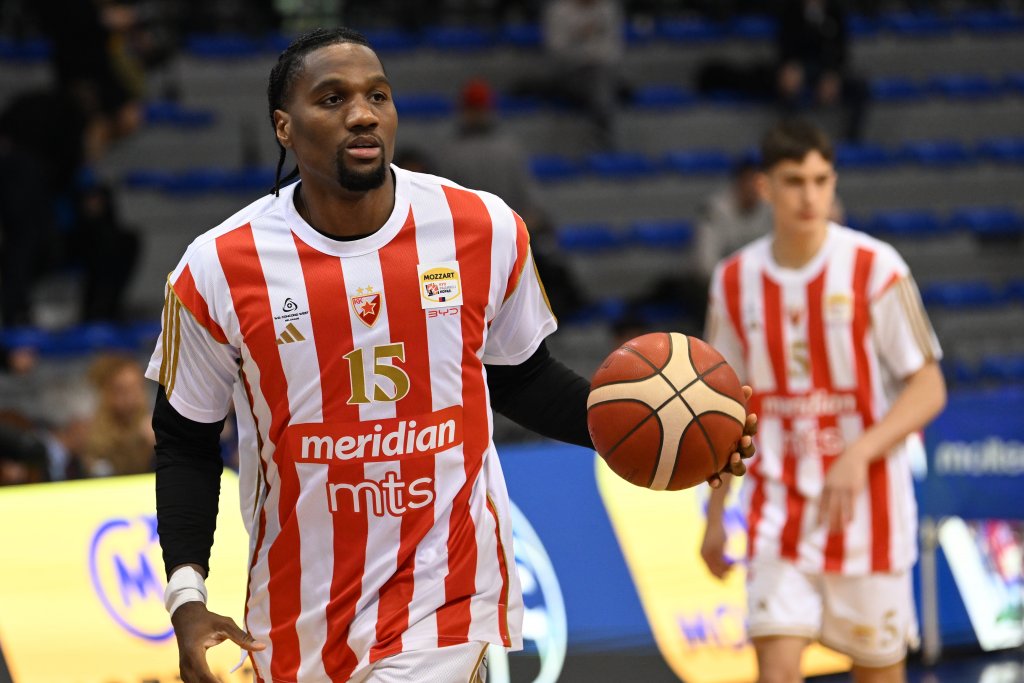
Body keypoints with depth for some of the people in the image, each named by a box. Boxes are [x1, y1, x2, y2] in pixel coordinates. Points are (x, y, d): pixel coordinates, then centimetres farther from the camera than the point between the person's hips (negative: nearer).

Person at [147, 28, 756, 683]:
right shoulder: (219, 269, -9)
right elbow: (185, 442, 2)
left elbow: (518, 376, 11)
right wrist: (186, 596, -8)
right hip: (301, 603, 1)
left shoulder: (484, 229, -6)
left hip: (444, 600, -1)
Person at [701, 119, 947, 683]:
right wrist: (715, 515, 12)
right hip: (778, 506, 2)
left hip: (866, 504, -2)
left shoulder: (875, 268, -8)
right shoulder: (735, 281, 3)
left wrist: (859, 453, -24)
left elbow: (928, 389, -8)